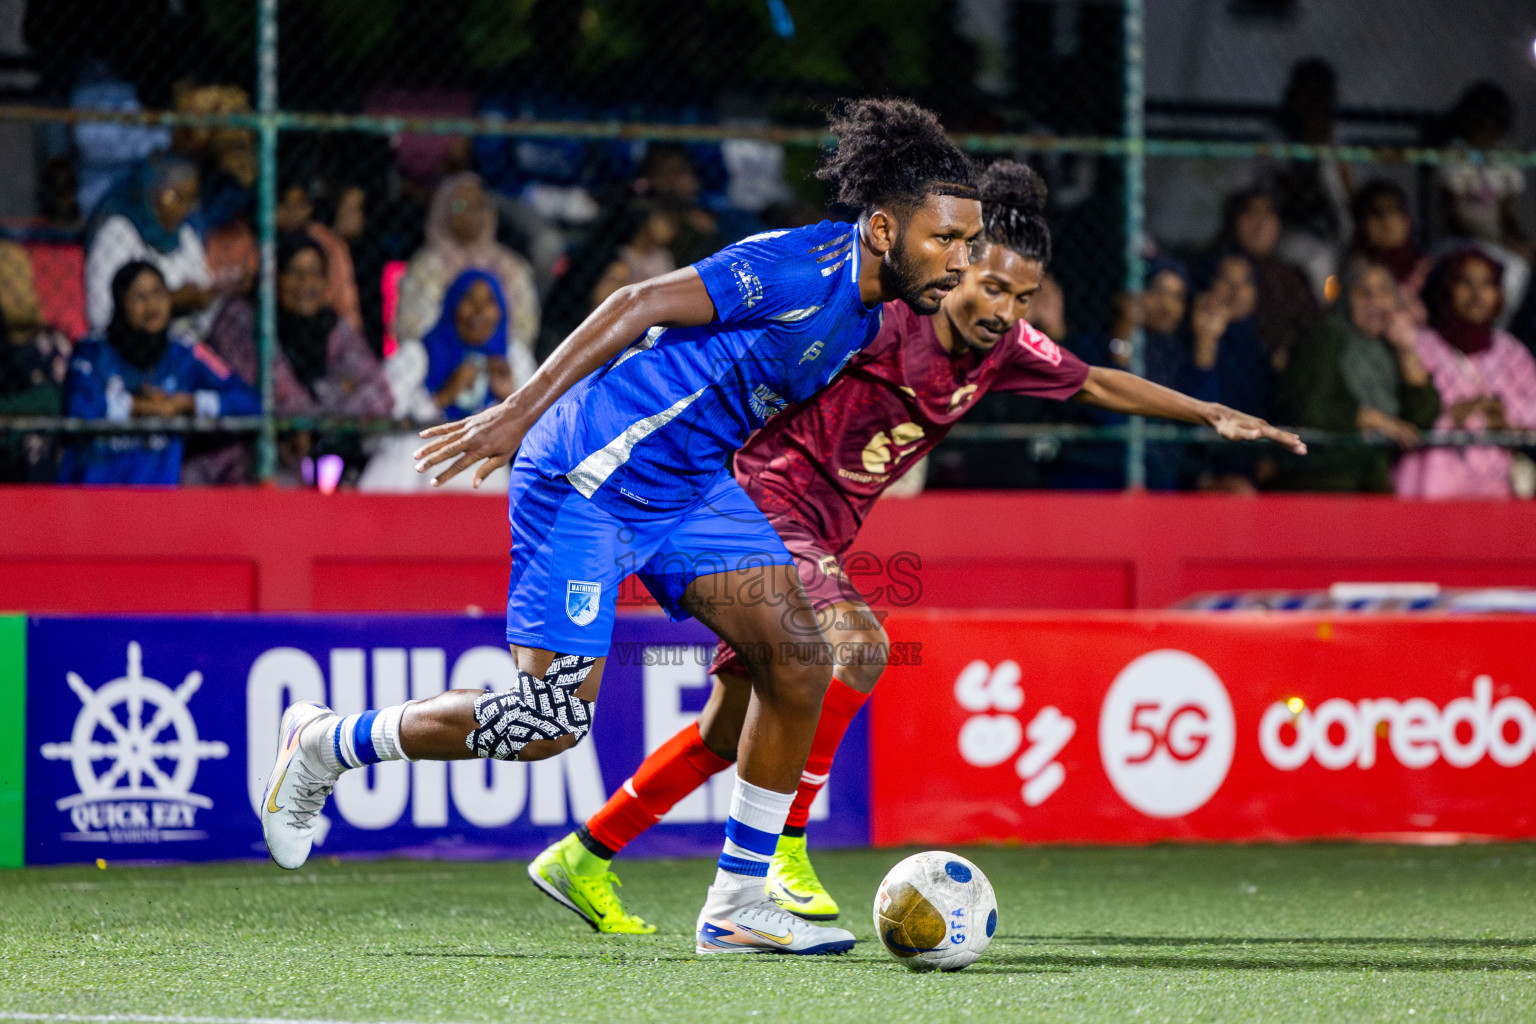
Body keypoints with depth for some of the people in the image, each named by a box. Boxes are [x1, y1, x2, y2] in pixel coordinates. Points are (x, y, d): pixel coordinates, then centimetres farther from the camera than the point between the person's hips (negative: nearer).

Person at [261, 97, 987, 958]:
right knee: (551, 720, -10)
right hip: (593, 470, -9)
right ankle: (324, 745, 11)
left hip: (688, 481, 9)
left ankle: (739, 904, 4)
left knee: (799, 658, -5)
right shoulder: (800, 269, -22)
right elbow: (642, 305, -21)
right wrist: (517, 414, -22)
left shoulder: (865, 304, 7)